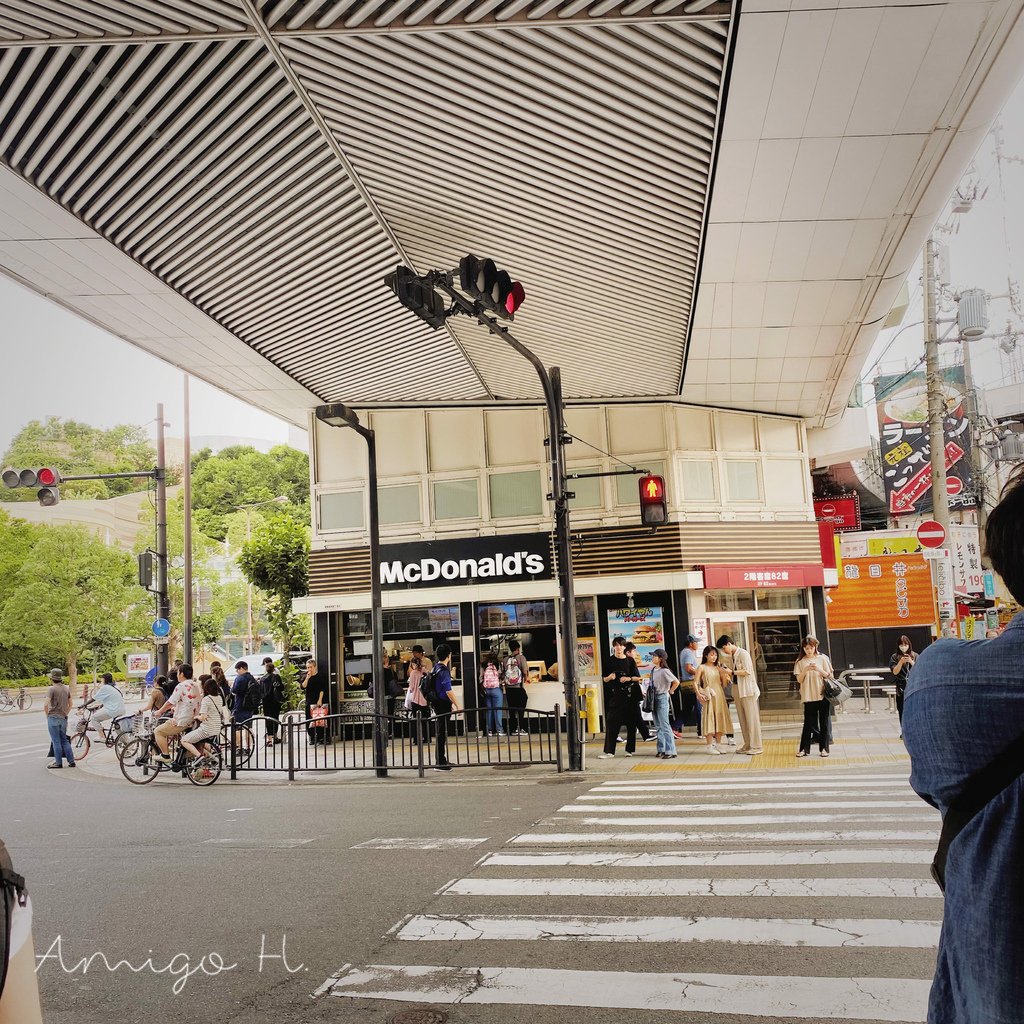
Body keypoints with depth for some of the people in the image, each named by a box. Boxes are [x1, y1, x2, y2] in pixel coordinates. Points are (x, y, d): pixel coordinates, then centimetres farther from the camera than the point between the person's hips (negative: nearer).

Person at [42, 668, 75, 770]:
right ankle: (71, 761, 11)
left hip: (53, 718, -7)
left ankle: (58, 763, 2)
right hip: (64, 718, 7)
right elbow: (70, 704, 17)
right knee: (64, 740, 14)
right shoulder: (67, 688, 10)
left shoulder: (51, 689, -11)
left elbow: (46, 705, -18)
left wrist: (47, 715, -3)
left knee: (56, 741, -1)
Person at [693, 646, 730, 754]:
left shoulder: (718, 667, 13)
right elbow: (695, 682, -8)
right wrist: (699, 694, -20)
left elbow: (723, 684, 13)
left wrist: (724, 675, -4)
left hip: (719, 696, 5)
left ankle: (718, 744, 15)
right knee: (709, 719, -5)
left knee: (719, 719, 6)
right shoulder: (702, 667, -2)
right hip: (708, 697, -5)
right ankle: (710, 746, -2)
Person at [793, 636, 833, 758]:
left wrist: (818, 669, -15)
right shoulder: (801, 662, 3)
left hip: (823, 695, 0)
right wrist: (805, 670, -16)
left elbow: (829, 676, 1)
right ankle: (804, 749, 6)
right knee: (808, 723, 1)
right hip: (808, 696, 0)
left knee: (824, 723, 5)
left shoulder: (822, 659, 3)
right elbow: (799, 680, 0)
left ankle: (824, 748, 12)